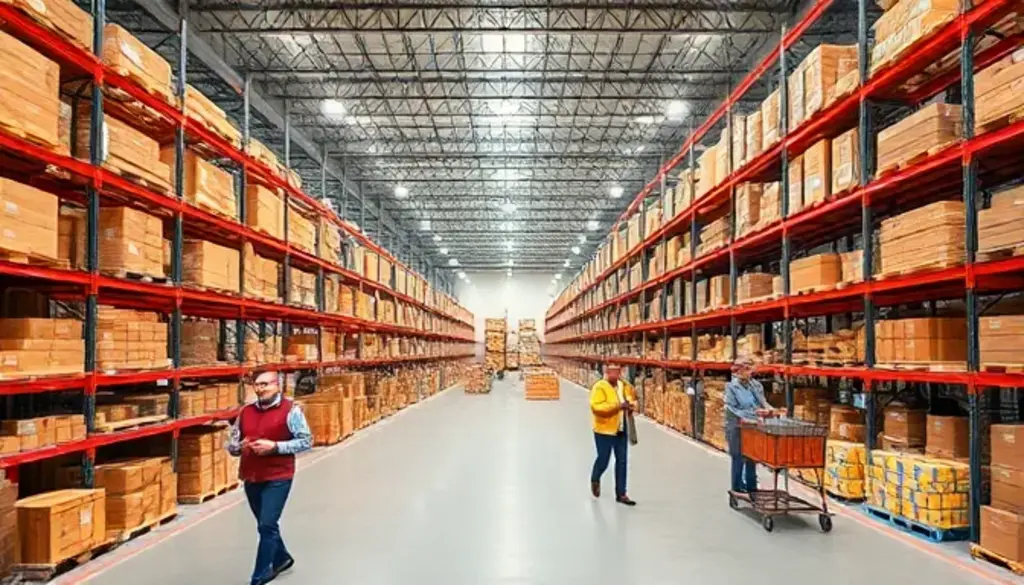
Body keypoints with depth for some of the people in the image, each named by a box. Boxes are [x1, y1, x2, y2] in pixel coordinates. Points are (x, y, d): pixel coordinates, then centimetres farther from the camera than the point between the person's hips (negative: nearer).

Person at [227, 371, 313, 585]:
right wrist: (240, 446, -11)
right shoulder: (245, 411, 7)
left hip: (278, 478, -6)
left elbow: (306, 440, -11)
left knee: (267, 526, -8)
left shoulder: (290, 410, -9)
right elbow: (231, 444, 13)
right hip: (251, 478, 6)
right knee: (266, 525, 19)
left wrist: (274, 446, -20)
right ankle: (281, 558, 42)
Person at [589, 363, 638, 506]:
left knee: (621, 462, 6)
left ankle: (621, 494, 16)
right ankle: (595, 479, 38)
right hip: (604, 430, -6)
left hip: (621, 430, 6)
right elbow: (596, 407, -24)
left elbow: (633, 399, 22)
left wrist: (631, 405, -3)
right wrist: (617, 406, -29)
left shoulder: (624, 385, 7)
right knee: (603, 460, 6)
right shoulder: (599, 387, -14)